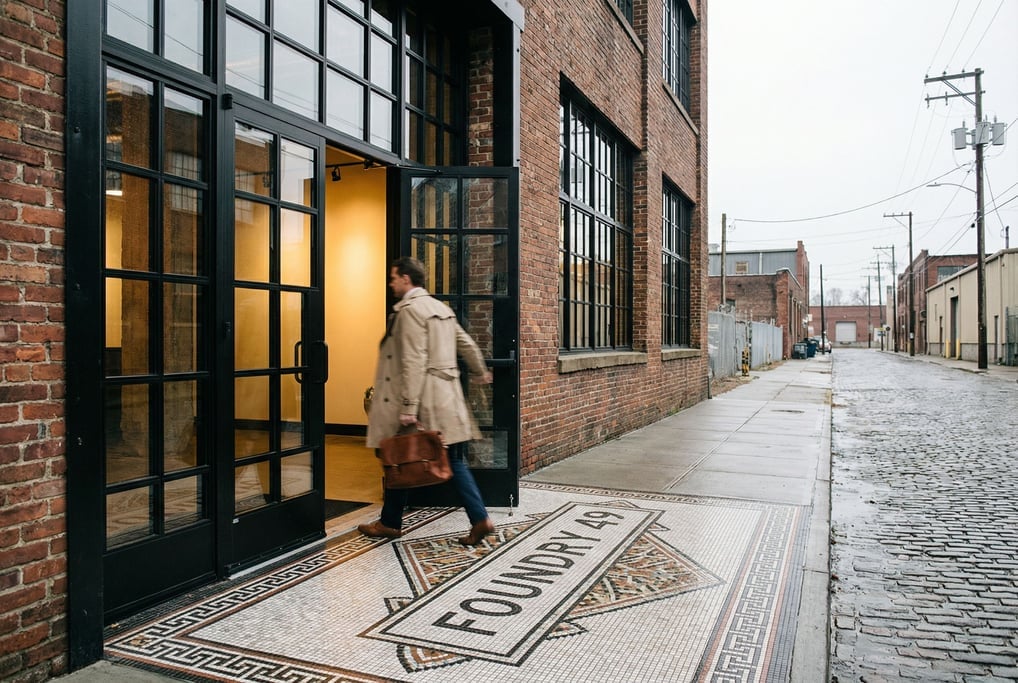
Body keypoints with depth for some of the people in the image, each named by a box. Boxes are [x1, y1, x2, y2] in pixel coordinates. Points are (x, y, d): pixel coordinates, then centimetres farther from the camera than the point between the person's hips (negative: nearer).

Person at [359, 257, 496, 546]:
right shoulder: (441, 307, 14)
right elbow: (467, 344, 23)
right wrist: (481, 373, 39)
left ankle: (390, 523, 19)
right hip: (447, 400, 8)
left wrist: (407, 408, -21)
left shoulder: (410, 309, -11)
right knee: (455, 462, 8)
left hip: (422, 401, -8)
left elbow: (413, 363, -19)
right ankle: (480, 519, 2)